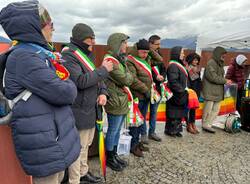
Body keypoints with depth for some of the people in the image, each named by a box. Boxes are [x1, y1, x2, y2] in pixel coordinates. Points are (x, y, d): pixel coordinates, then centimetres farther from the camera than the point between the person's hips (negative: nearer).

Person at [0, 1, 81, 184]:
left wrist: (65, 87, -7)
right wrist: (69, 86, -4)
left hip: (56, 137, 9)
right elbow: (63, 93, -23)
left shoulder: (39, 53, 12)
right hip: (43, 146, -9)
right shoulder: (24, 57, -19)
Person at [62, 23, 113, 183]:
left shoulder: (86, 54, 14)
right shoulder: (69, 55, -15)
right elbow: (80, 81, -26)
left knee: (85, 145, 22)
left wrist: (103, 92, -3)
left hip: (90, 109, 9)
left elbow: (96, 77, 16)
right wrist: (103, 69, -19)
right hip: (79, 111, -9)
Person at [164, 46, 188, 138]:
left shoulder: (179, 65, 16)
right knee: (174, 114, 0)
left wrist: (184, 90, 10)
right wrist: (182, 91, -18)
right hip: (175, 95, -10)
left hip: (180, 94, 10)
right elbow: (173, 82, -23)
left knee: (179, 113, 15)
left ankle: (176, 130, 26)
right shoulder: (173, 66, -16)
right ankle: (170, 130, 13)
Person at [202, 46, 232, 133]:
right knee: (208, 109, 0)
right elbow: (213, 77, -18)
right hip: (210, 92, -9)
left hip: (218, 92, 9)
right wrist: (225, 81, -12)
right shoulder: (211, 63, -12)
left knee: (216, 109, 10)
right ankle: (206, 125, 14)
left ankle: (208, 124, 19)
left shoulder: (219, 64, 17)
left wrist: (225, 81, 7)